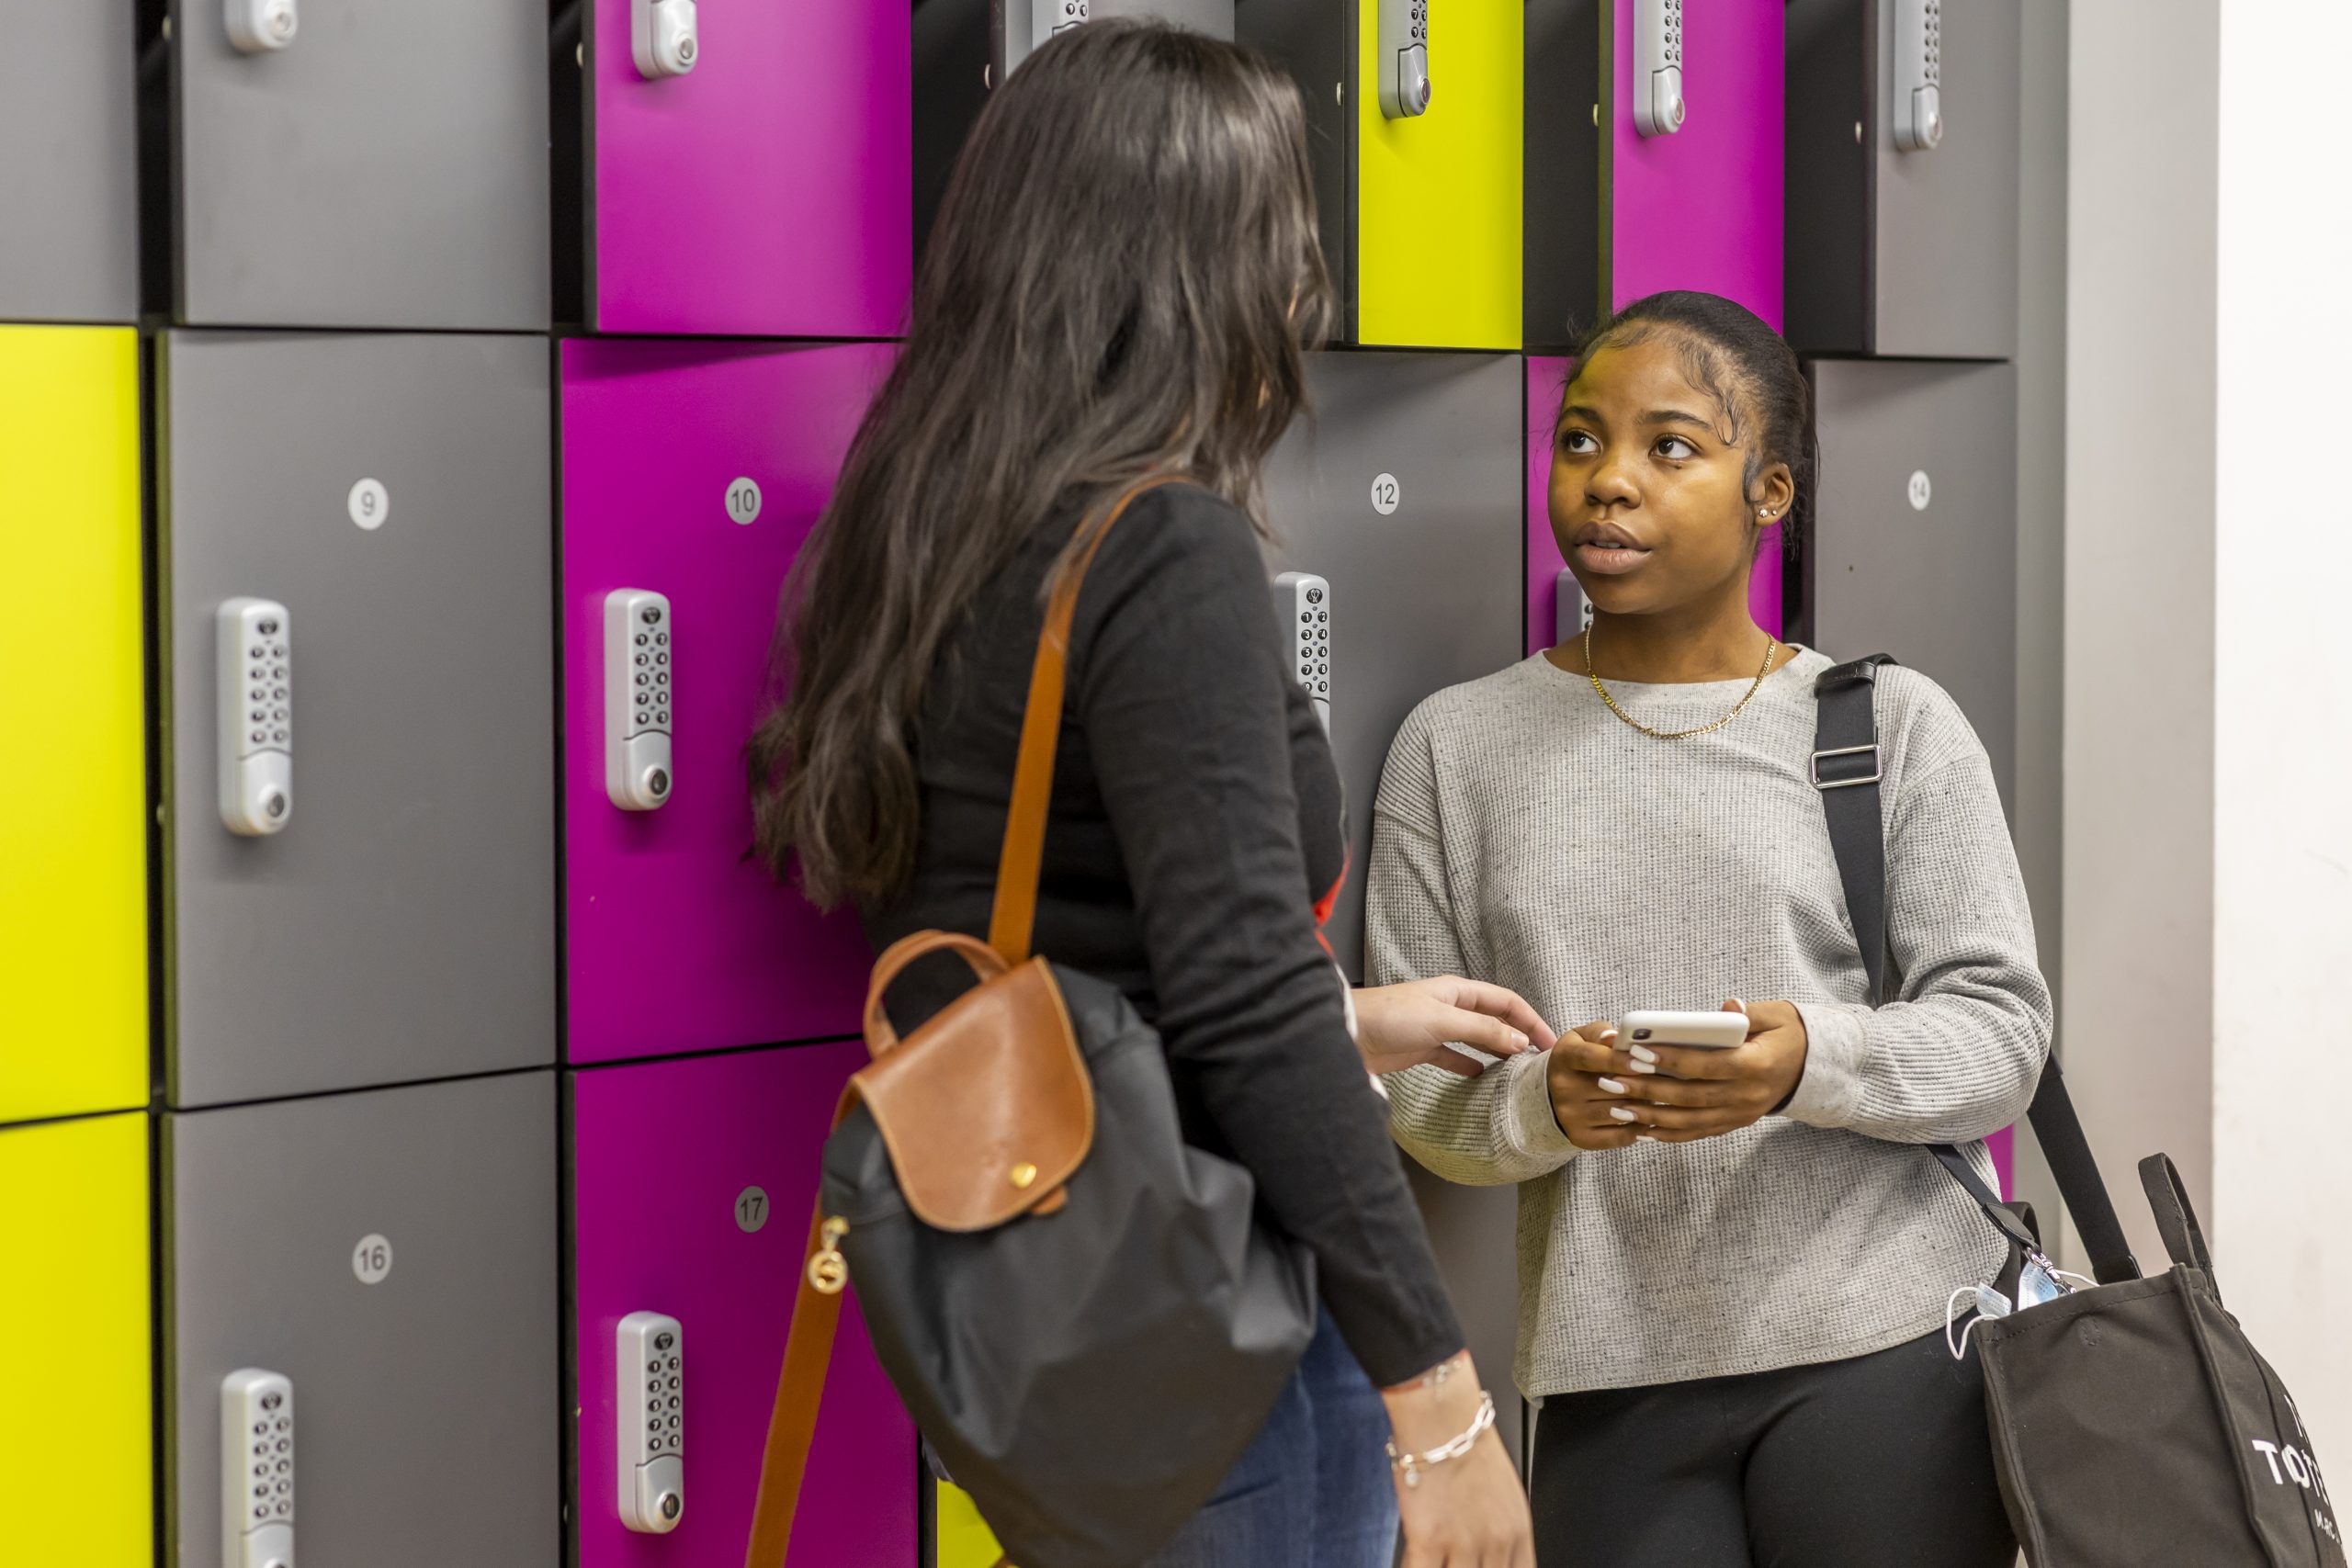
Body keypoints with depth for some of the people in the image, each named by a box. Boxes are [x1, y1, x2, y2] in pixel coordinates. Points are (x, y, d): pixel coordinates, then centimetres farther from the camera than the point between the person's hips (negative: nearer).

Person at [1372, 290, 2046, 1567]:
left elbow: (2000, 1029, 0)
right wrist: (1540, 1102, -17)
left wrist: (1811, 1062, -19)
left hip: (1886, 1348, -1)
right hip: (1613, 1377, 1)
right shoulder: (1457, 746, 8)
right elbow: (1412, 1080, 4)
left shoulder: (1896, 724, 5)